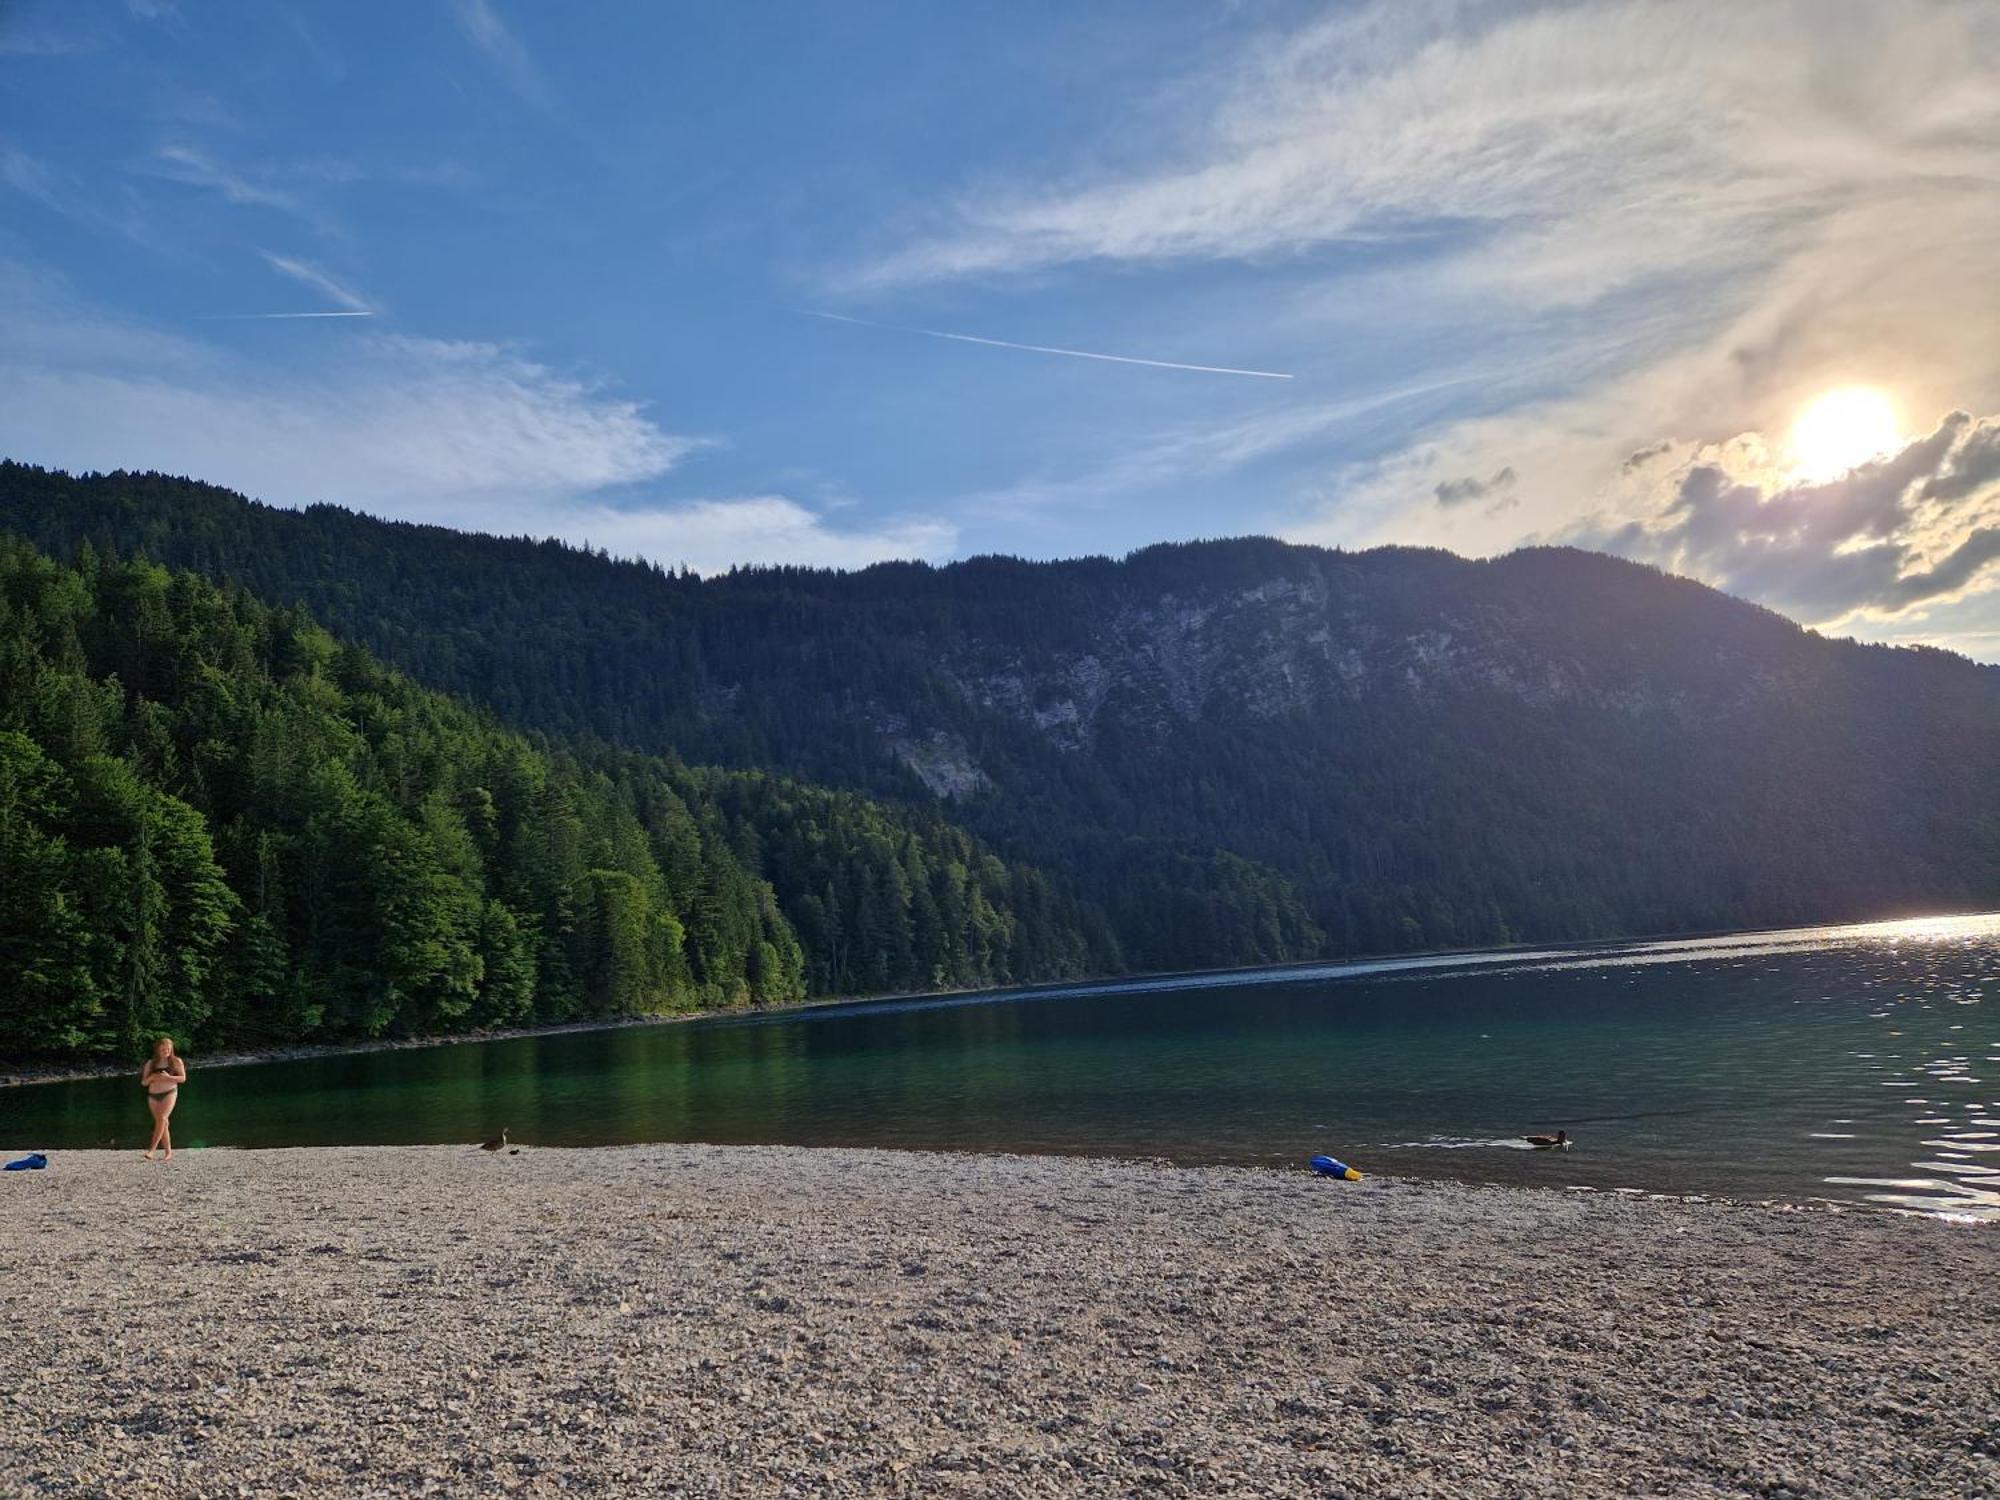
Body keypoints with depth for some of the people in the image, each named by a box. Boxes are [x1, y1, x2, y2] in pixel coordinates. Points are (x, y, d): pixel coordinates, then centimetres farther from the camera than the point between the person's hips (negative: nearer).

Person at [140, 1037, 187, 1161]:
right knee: (162, 1123, 5)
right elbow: (144, 1082, 10)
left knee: (162, 1118, -22)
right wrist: (151, 1078, -12)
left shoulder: (176, 1061, 3)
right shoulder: (151, 1063, 9)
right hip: (153, 1095, 4)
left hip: (169, 1093, -4)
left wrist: (168, 1077, -18)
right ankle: (169, 1153, 10)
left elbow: (183, 1078, -2)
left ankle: (152, 1149, -24)